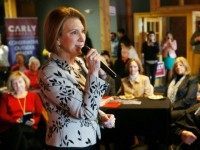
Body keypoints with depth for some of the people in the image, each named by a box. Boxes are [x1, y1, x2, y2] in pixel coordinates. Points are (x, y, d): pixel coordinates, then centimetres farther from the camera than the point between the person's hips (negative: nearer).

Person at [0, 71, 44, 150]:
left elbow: (40, 114, 9)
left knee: (19, 129, -36)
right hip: (9, 128, 0)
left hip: (30, 128, 0)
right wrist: (15, 121, -12)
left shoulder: (34, 96, 16)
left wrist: (34, 121, -14)